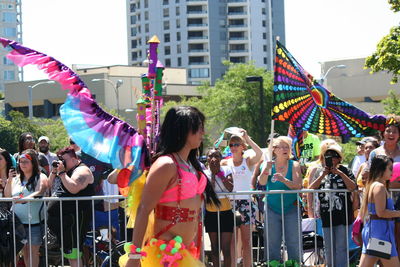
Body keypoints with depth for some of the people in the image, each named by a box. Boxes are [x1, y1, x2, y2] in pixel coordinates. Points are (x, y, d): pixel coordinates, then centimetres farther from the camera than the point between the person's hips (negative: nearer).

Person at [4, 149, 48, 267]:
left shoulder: (40, 178, -4)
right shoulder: (16, 178, 12)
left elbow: (38, 193, -20)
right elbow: (7, 196, 11)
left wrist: (23, 199, -36)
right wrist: (9, 180, -4)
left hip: (34, 222, -5)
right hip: (18, 221, 5)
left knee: (33, 251, -1)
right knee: (24, 251, 9)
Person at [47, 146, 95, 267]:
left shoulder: (81, 170, -10)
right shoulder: (63, 170, 20)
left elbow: (74, 188, -26)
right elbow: (49, 185, 20)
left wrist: (62, 172, -20)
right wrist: (54, 171, 6)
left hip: (73, 220, -10)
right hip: (59, 219, 10)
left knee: (73, 255, -12)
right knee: (68, 254, 15)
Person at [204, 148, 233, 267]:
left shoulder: (226, 170, -1)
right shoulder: (205, 173, -3)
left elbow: (230, 188, -14)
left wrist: (219, 173, -20)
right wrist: (213, 173, -16)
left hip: (226, 212, -1)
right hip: (211, 213, 1)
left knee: (226, 248, -2)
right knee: (215, 247, 9)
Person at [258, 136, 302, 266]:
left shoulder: (294, 165, -1)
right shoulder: (269, 165, 2)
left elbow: (298, 186, -14)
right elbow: (262, 182, -14)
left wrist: (284, 180, -31)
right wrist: (266, 170, -32)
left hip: (291, 208, -1)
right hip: (272, 209, 1)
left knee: (293, 241, -4)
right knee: (272, 242, -1)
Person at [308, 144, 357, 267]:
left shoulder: (344, 171, 2)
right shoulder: (318, 171, 8)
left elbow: (353, 187, -11)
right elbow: (310, 189, -3)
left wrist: (340, 173, -16)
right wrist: (322, 175, -11)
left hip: (343, 215, -3)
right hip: (326, 216, 3)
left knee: (341, 247, -5)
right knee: (329, 248, 9)